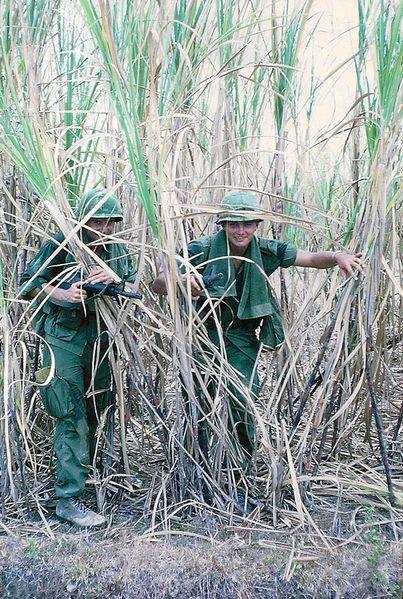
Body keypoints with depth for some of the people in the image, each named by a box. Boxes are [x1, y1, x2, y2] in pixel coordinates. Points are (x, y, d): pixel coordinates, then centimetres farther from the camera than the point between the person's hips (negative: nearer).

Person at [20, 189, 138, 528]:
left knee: (97, 411, 15)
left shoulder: (117, 250, 6)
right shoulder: (61, 246, -8)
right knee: (73, 417, -8)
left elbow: (134, 290, 2)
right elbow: (28, 285, -5)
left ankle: (86, 471, 37)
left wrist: (114, 280, -19)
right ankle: (69, 499, 0)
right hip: (63, 339, -5)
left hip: (100, 339, 6)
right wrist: (63, 294, -21)